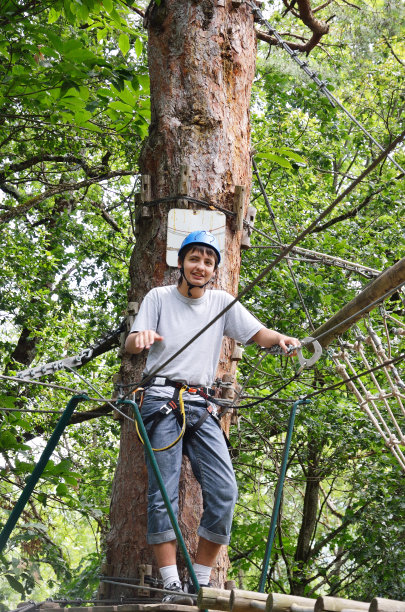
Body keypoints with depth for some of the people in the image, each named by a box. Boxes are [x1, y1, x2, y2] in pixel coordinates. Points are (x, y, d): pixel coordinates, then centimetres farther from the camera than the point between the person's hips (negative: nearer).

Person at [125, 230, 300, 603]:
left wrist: (279, 339, -17)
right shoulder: (159, 297, 7)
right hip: (162, 400, -3)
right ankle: (172, 585, -9)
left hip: (201, 406, 3)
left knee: (224, 491, -9)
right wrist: (141, 337, -26)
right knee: (164, 493, -10)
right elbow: (130, 345, -1)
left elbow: (257, 334, 6)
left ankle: (201, 583, 0)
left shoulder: (223, 303, 13)